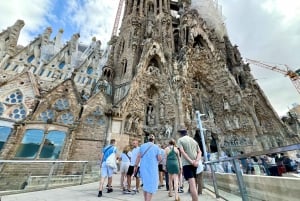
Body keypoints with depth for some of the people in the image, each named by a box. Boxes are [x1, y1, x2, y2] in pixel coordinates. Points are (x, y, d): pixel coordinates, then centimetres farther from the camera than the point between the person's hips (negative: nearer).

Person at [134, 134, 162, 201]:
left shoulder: (142, 146, 3)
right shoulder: (156, 147, -5)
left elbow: (139, 156, -1)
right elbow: (159, 158, -7)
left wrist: (136, 166, 3)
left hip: (143, 168, 4)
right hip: (152, 168, -4)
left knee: (145, 184, 20)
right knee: (151, 185, 4)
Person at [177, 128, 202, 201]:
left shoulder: (180, 140, 0)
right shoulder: (194, 140, 16)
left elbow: (182, 152, -13)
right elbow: (199, 152, 6)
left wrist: (190, 161, -16)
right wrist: (197, 161, -6)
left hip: (186, 164, -6)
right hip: (194, 164, 6)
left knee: (192, 184, -9)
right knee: (193, 184, 21)